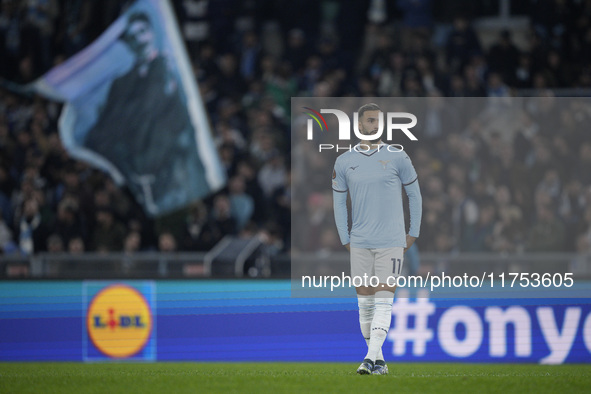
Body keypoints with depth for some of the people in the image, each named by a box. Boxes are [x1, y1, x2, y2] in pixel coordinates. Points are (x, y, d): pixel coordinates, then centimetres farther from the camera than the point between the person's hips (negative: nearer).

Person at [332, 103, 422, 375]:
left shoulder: (398, 158, 2)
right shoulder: (344, 162, 7)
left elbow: (414, 195, 9)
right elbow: (339, 202, 14)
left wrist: (413, 234, 7)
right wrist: (346, 240, 9)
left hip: (391, 242, -2)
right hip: (360, 244, 2)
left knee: (383, 301, -11)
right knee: (365, 302, 3)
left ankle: (372, 358, -17)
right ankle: (378, 360, 12)